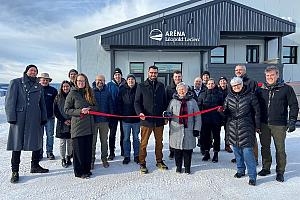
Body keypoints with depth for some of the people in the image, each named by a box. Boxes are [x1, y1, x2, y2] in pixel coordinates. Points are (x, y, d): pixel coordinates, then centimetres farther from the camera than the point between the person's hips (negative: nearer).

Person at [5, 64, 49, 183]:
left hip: (35, 120, 5)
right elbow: (10, 101, -5)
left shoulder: (38, 86, 15)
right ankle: (15, 172, 12)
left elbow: (42, 104, 18)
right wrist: (11, 117, -12)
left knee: (37, 142, 10)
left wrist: (43, 118, 11)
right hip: (19, 119, -4)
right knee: (17, 145, 1)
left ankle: (35, 166, 26)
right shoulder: (16, 83, 2)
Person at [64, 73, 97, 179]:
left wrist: (89, 108, -8)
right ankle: (79, 172, 13)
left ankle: (87, 169, 22)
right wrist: (80, 111, -15)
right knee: (79, 149, 1)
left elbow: (95, 107, 14)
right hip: (77, 126, -4)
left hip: (89, 125, 4)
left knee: (88, 149, 8)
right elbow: (67, 109, -3)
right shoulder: (72, 93, -1)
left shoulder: (89, 93, 12)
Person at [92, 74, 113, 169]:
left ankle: (104, 159, 24)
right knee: (92, 141, 4)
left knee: (104, 141, 11)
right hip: (93, 120, -2)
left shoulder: (107, 92, 7)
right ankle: (92, 159, 17)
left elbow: (110, 106, 9)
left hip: (104, 120, 2)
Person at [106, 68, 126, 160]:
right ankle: (111, 153, 14)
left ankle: (123, 151, 25)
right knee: (112, 133, 4)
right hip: (113, 112, -1)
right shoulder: (109, 85, 2)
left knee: (123, 132, 12)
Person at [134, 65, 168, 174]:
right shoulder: (141, 86, 3)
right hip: (146, 120, -3)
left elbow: (165, 101, 15)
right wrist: (140, 112, -17)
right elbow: (137, 102, 0)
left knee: (159, 142, 14)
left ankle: (159, 161, 29)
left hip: (159, 120, 3)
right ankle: (142, 163, 17)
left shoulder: (161, 86, 13)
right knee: (143, 143, 4)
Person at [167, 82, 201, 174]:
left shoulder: (192, 101, 5)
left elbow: (197, 116, 6)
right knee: (177, 149, 7)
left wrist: (197, 128, 0)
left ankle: (187, 167, 23)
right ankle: (178, 166, 25)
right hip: (176, 129, 1)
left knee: (188, 149, 6)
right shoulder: (173, 101, 7)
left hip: (189, 129, 0)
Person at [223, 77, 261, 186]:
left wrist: (257, 126, 3)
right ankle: (240, 170, 30)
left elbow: (257, 112, 3)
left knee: (247, 151, -8)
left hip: (246, 127, -4)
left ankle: (252, 176, 3)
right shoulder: (229, 97, 9)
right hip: (232, 127, 4)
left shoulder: (250, 96, -2)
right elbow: (226, 112, 13)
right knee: (237, 150, 12)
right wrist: (222, 110, -10)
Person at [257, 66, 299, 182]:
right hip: (264, 124, 3)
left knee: (280, 149, 4)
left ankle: (280, 172, 18)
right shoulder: (261, 90, 9)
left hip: (279, 125, -3)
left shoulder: (286, 89, 0)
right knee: (265, 147, 12)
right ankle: (266, 168, 26)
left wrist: (292, 121, -7)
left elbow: (294, 105, 1)